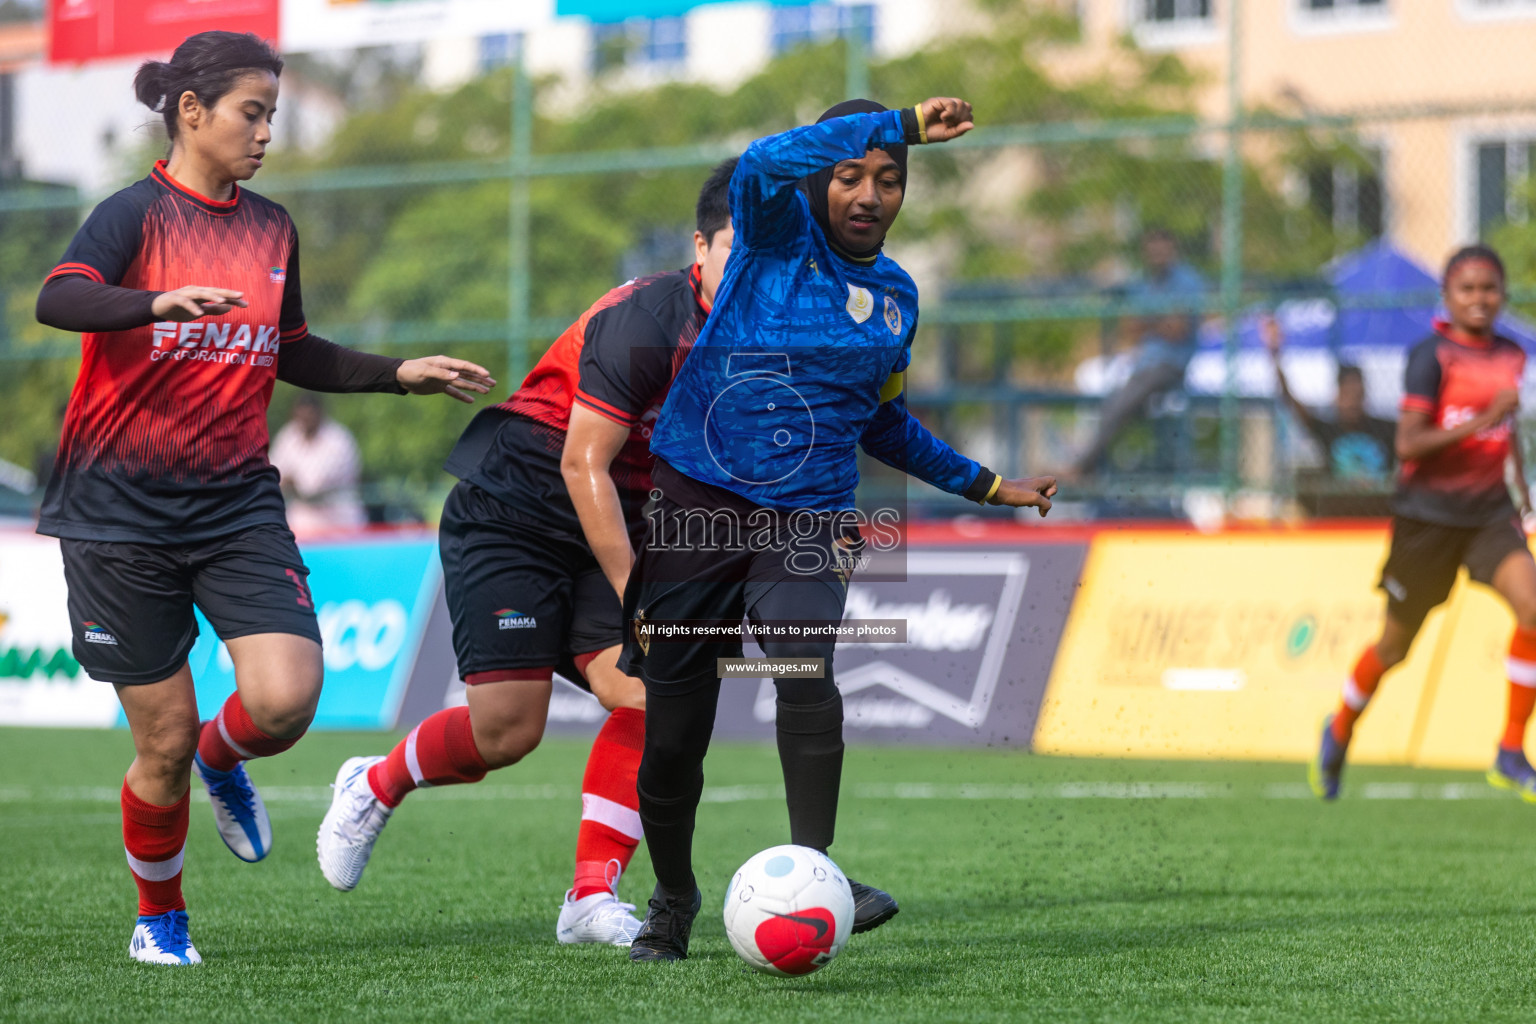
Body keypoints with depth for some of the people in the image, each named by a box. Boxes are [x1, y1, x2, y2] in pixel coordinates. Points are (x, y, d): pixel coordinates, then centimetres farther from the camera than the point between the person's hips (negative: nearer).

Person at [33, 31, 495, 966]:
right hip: (122, 511, -4)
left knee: (286, 701, -18)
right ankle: (159, 917, 26)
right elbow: (58, 299, -26)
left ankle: (223, 760, 19)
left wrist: (401, 374, 16)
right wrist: (159, 305, -44)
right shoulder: (139, 213, -6)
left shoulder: (271, 229, 12)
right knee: (164, 741, 0)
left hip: (237, 506, 4)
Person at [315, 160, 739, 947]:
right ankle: (375, 787, 20)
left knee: (645, 692, -16)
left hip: (612, 528, 7)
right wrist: (639, 601, -24)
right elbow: (583, 465, -23)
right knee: (508, 728, -11)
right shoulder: (644, 321, -23)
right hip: (510, 514, -7)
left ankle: (591, 898, -6)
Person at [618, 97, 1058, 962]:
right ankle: (674, 899, 25)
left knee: (804, 670, -29)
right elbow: (763, 165, -25)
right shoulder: (777, 237, -1)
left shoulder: (898, 296, 14)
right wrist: (903, 123, -24)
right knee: (673, 736, 1)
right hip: (697, 499, -2)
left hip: (808, 521, 2)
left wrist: (987, 485, 28)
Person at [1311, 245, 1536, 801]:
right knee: (1395, 644, 8)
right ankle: (1339, 733, 37)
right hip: (1427, 513, -4)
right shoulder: (1431, 356, -13)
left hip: (1489, 512, 4)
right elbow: (1408, 443, -22)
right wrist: (1483, 421, -28)